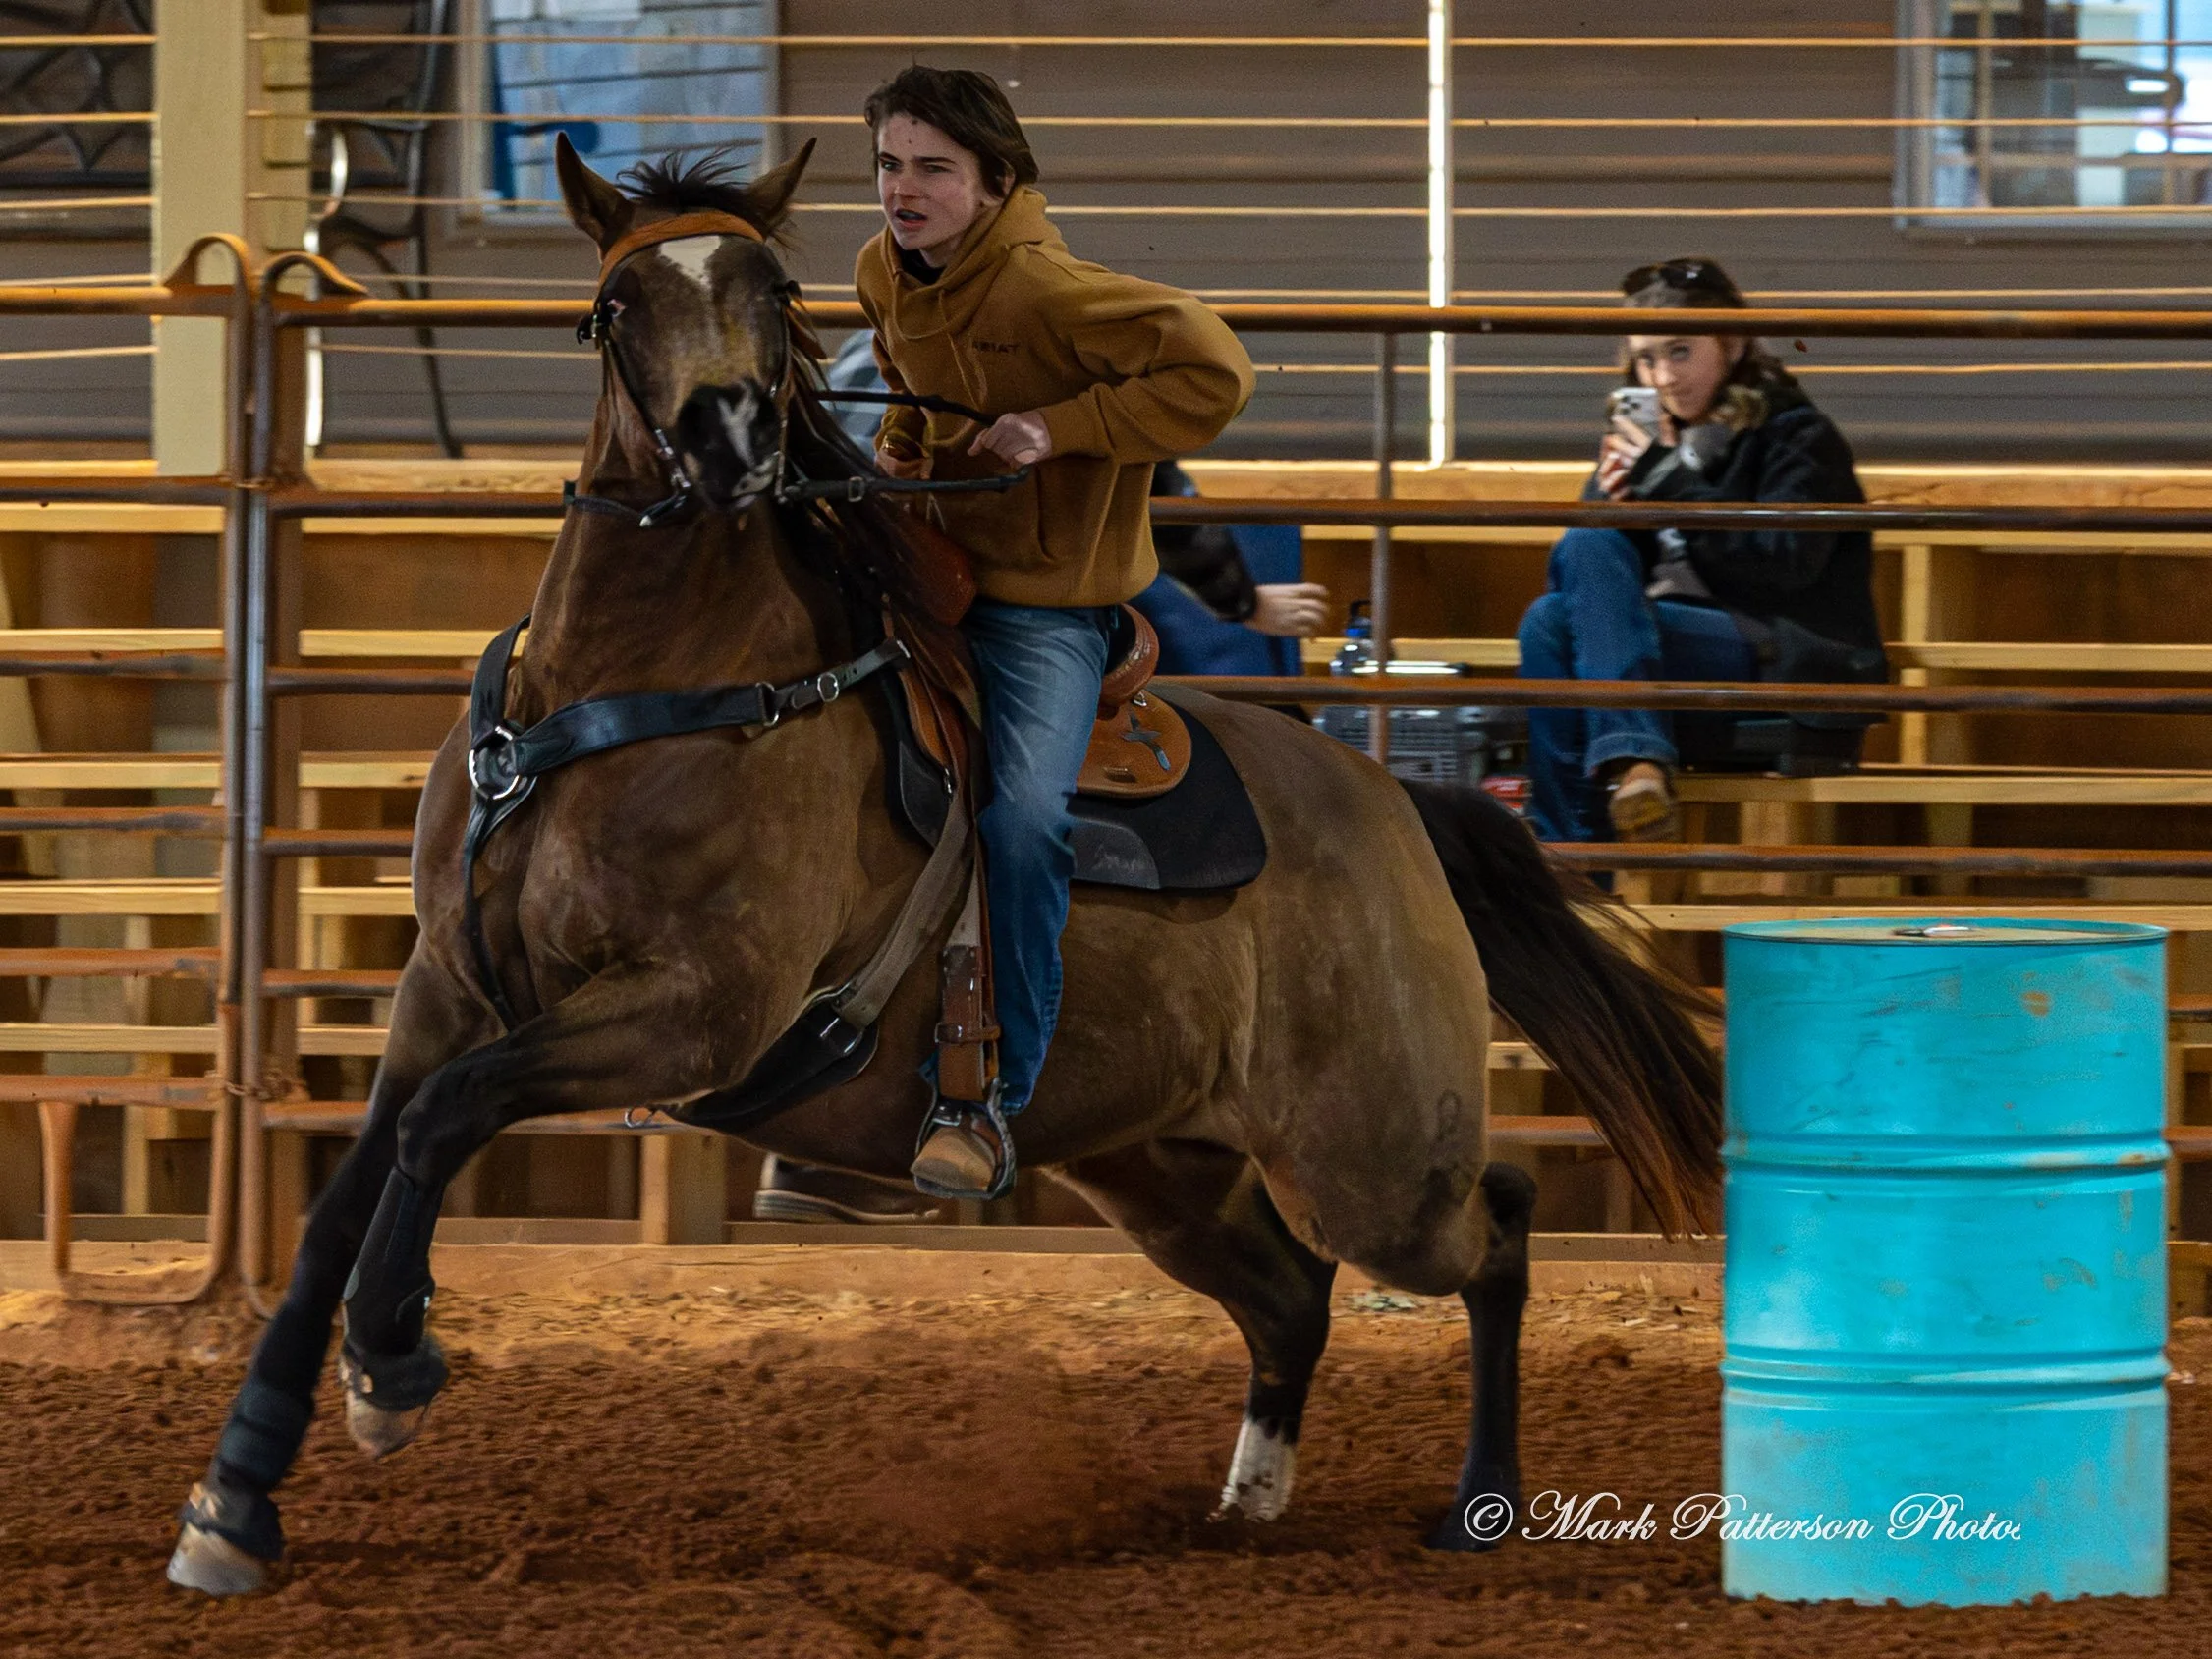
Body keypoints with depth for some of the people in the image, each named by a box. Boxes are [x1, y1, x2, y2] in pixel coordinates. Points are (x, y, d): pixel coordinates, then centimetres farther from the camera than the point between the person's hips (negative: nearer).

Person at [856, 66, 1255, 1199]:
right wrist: (895, 458, 5)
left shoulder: (1043, 289, -24)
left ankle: (989, 1102, -15)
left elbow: (1213, 372, -27)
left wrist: (1061, 427, -24)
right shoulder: (884, 273, -1)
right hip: (933, 558, 7)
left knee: (1022, 822, -24)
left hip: (1046, 593, -7)